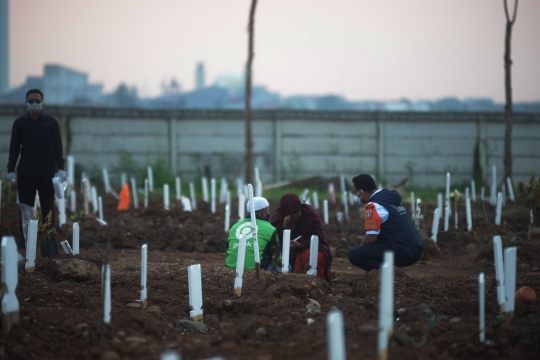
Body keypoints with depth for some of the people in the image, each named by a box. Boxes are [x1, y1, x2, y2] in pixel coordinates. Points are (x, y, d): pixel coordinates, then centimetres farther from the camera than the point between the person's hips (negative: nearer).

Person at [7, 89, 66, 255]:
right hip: (25, 172, 1)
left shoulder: (51, 123, 4)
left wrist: (60, 168, -5)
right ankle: (25, 238, 10)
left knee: (47, 206, -1)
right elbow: (14, 148, 7)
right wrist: (11, 170, 1)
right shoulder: (19, 123, 6)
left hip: (47, 172, -1)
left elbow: (58, 147, 4)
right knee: (25, 206, 3)